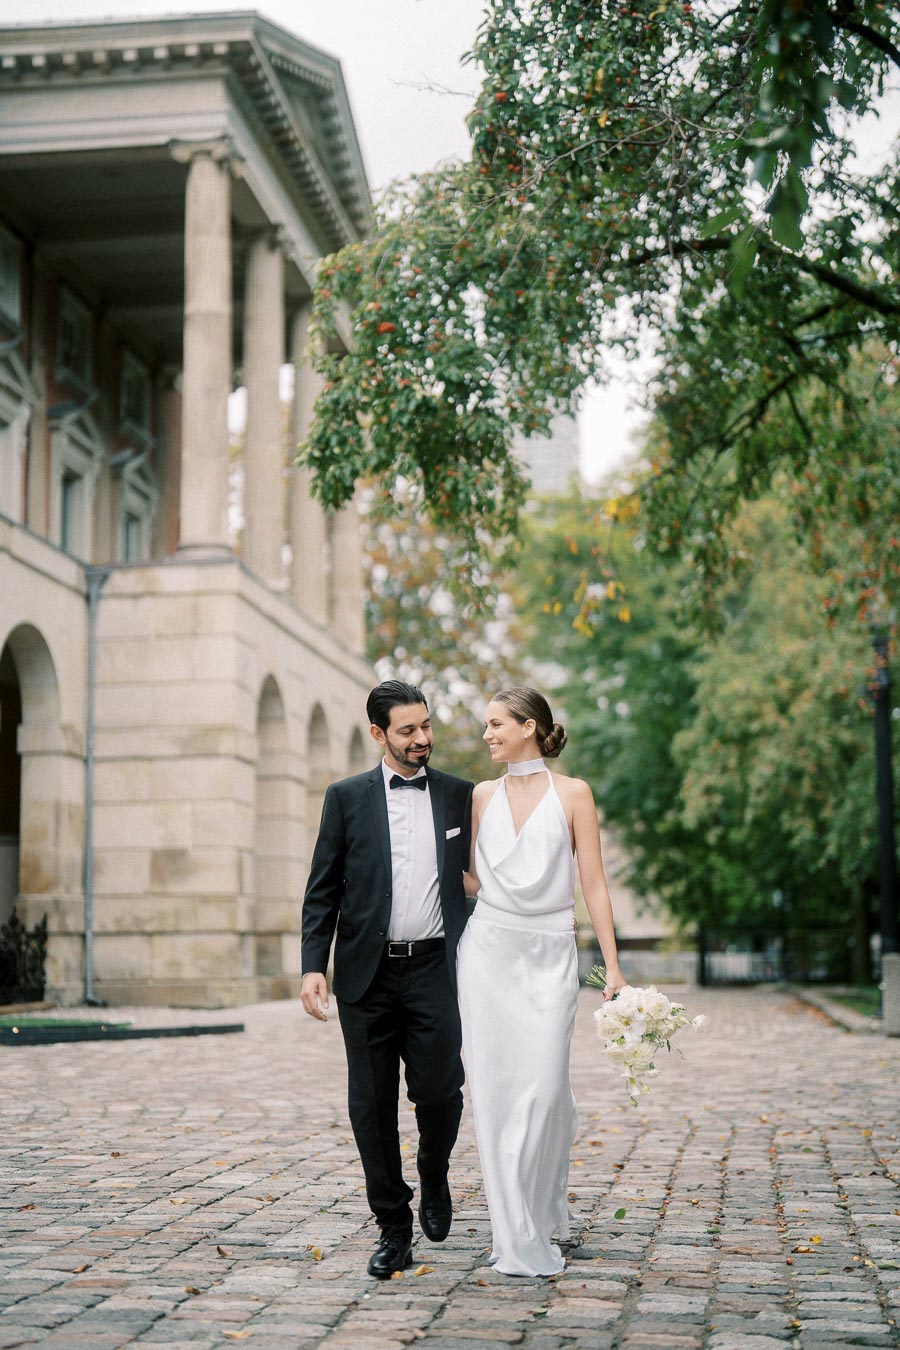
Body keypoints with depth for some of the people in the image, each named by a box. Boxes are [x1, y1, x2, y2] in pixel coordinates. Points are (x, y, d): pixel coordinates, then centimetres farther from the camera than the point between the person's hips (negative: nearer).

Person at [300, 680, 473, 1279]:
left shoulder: (459, 796, 8)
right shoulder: (347, 797, 6)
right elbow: (322, 890, 5)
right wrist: (314, 965, -5)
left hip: (435, 968, 0)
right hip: (368, 975, 0)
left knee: (439, 1091, -9)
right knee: (372, 1106, 3)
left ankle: (434, 1178, 23)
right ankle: (394, 1229, 16)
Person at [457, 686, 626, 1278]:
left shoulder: (573, 794, 0)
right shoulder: (483, 796, 10)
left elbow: (594, 883, -2)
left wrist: (613, 965, -6)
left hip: (550, 954, -3)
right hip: (489, 947, 3)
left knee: (545, 1086, -8)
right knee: (496, 1086, -1)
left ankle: (547, 1212, 18)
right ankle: (518, 1235, 7)